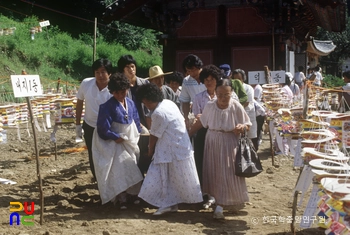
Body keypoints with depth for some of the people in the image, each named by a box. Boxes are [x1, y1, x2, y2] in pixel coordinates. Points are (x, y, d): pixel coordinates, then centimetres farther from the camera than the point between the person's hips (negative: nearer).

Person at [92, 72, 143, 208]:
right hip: (116, 143, -6)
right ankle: (121, 199, -4)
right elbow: (104, 128, -19)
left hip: (131, 142, 6)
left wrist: (137, 135, 2)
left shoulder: (130, 103, 0)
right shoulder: (107, 107, -18)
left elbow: (136, 121, 11)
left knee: (133, 169, 11)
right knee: (120, 170, -11)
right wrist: (117, 138, -16)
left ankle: (134, 194, 23)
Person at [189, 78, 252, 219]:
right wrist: (187, 135, 10)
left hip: (229, 144, -3)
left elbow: (247, 125, -3)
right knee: (213, 173, 7)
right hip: (213, 144, 3)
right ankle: (219, 202, 22)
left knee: (227, 174, -4)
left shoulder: (236, 107, -13)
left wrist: (242, 127, -25)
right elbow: (200, 123, 7)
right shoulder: (210, 106, -7)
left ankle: (220, 206, -3)